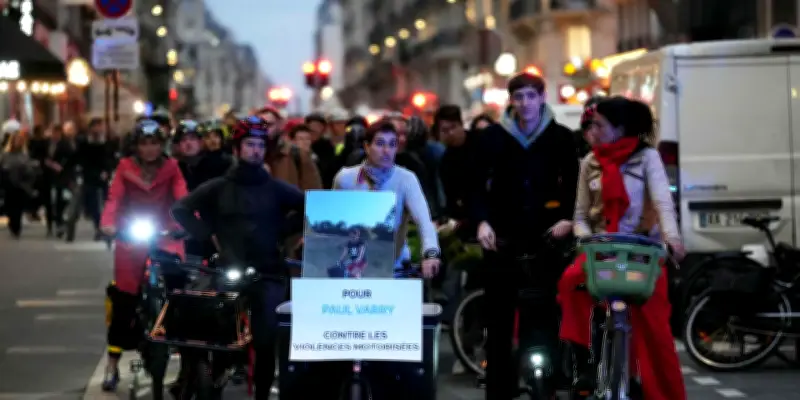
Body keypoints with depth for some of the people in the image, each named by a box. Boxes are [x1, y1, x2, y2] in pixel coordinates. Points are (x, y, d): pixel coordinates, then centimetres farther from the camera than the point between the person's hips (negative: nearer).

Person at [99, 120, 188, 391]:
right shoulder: (126, 168, 1)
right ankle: (112, 366, 9)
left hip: (164, 239, 0)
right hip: (131, 240, 0)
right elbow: (114, 198, -9)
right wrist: (107, 223, -29)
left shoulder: (171, 168, 3)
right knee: (124, 304, 1)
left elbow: (182, 197, -10)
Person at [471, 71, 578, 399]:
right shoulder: (494, 136, 1)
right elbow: (477, 184, 2)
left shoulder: (561, 137, 2)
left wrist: (567, 218, -11)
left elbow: (573, 185, 5)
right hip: (502, 237, 0)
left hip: (545, 236, 0)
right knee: (499, 317, 2)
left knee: (543, 315, -2)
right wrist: (482, 221, -12)